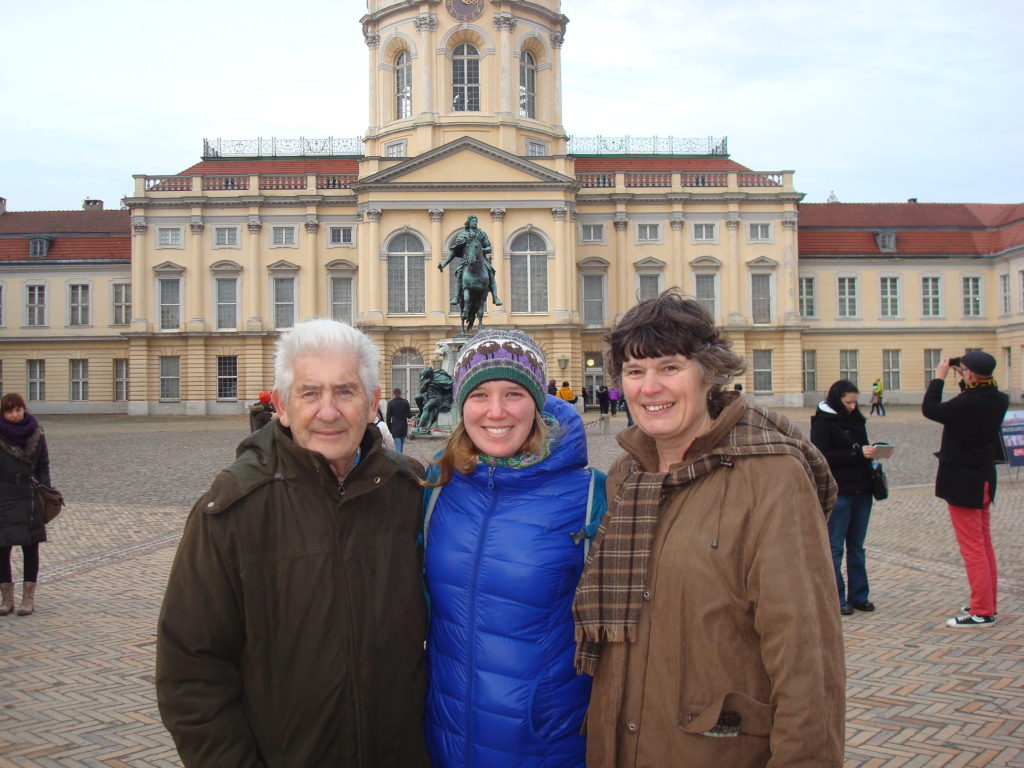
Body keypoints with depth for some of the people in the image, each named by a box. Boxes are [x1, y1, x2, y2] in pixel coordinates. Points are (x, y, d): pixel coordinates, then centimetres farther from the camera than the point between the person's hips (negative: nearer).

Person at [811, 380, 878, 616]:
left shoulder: (855, 419, 15)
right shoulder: (823, 422, -7)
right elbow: (823, 457, -16)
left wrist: (870, 453, 1)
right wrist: (857, 453, -20)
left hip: (861, 491, 7)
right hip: (838, 492, -7)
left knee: (856, 546, 12)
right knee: (834, 547, 0)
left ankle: (858, 596, 18)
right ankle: (836, 599, 5)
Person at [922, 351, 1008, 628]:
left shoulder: (967, 403, -25)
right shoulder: (998, 401, 0)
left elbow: (930, 409, -13)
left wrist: (938, 378, -3)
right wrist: (966, 381, 10)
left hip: (963, 483, -9)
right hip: (985, 480, 9)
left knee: (972, 548, -3)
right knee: (984, 544, 17)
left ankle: (982, 612, 1)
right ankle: (987, 604, 27)